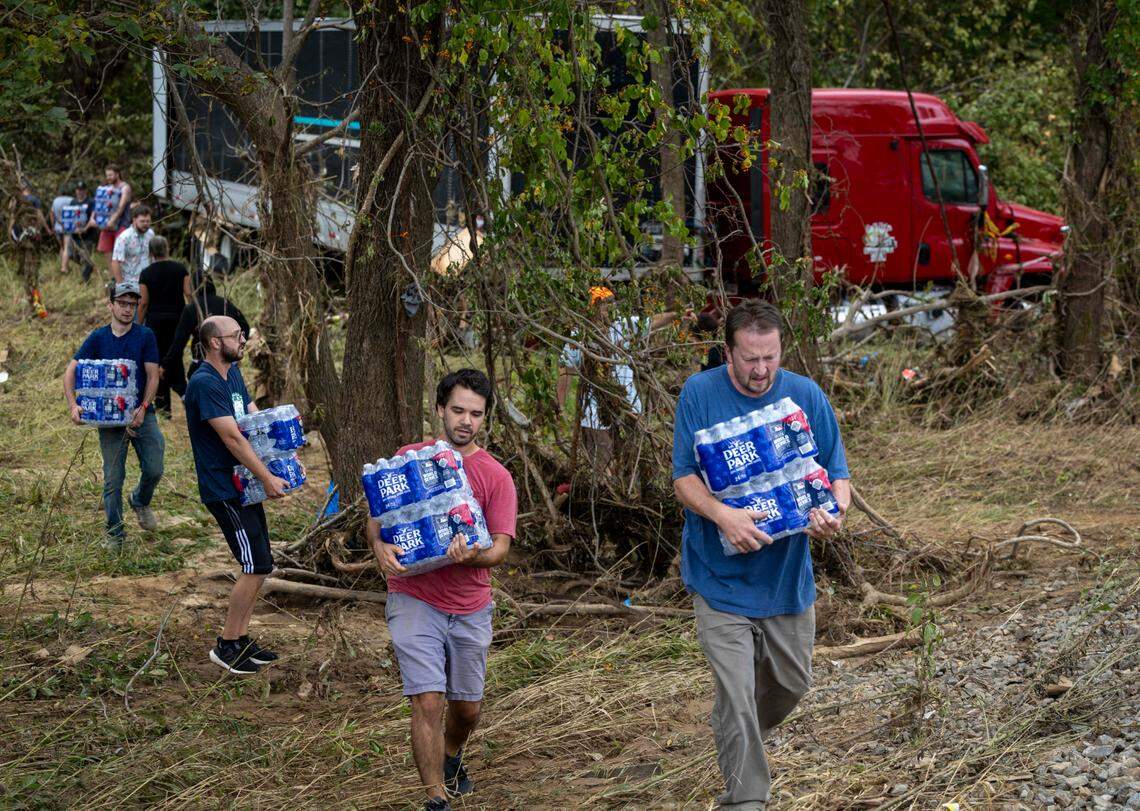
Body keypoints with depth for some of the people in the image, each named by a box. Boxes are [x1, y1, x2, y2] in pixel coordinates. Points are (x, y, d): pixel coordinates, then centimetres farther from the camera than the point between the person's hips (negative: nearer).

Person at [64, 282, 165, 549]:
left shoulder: (145, 336, -1)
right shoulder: (98, 338, 1)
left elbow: (153, 376, -4)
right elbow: (71, 371, -3)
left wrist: (143, 408, -18)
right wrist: (73, 406, -18)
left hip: (141, 414, 0)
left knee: (153, 469, -6)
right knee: (113, 479, 1)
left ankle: (141, 501, 28)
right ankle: (114, 533, 14)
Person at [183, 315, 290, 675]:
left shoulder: (233, 374, 12)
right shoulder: (204, 383, -20)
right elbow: (232, 438, -23)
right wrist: (267, 478, -22)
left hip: (243, 485, 10)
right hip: (223, 489, -10)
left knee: (259, 566, 12)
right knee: (255, 567, -10)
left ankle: (241, 640, 21)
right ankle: (226, 646, -1)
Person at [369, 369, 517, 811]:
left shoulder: (496, 476, -2)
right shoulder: (409, 458, 0)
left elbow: (500, 546, -8)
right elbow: (377, 514, 7)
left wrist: (471, 556, -30)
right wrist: (379, 546, -15)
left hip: (470, 608, 2)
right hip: (414, 600, -2)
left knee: (467, 707, 15)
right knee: (428, 701, -13)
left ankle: (450, 760, 47)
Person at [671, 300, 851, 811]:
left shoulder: (806, 395, -4)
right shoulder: (700, 394, -9)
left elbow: (836, 472, 0)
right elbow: (683, 478, -12)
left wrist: (834, 510, -24)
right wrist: (723, 515, -32)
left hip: (787, 572, 3)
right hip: (721, 575, -3)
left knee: (791, 682, 18)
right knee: (737, 695, -9)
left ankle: (738, 743, 48)